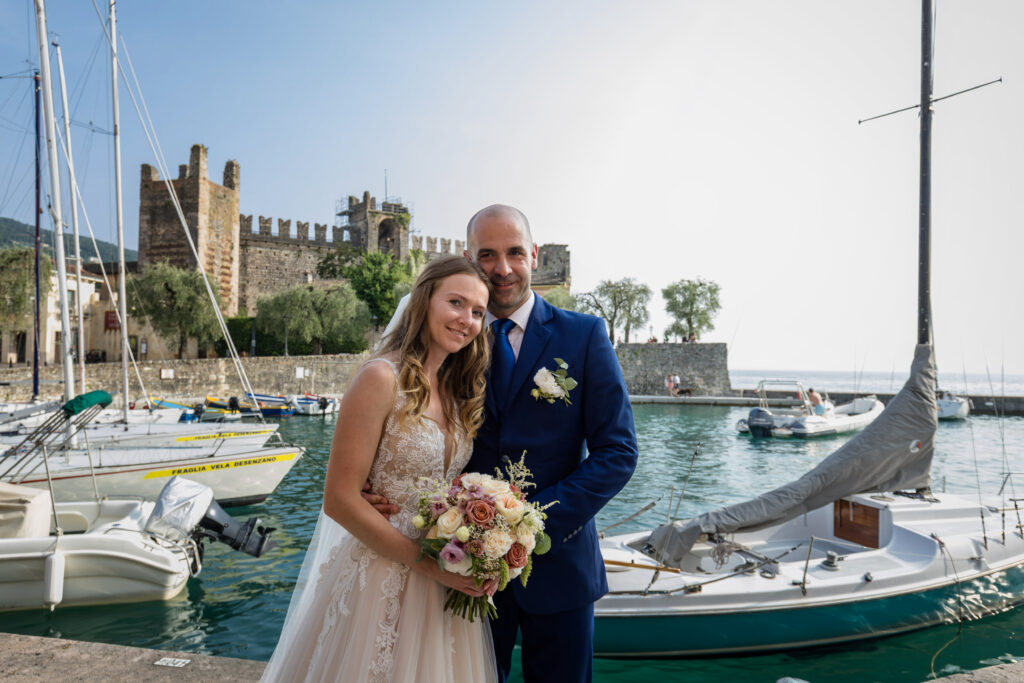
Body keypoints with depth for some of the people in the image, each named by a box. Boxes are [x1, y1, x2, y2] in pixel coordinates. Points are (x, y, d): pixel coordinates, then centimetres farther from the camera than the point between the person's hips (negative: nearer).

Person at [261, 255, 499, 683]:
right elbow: (340, 499, -18)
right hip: (380, 579, -7)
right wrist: (427, 563, -17)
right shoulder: (382, 378, -16)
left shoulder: (458, 393, 6)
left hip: (446, 583, 7)